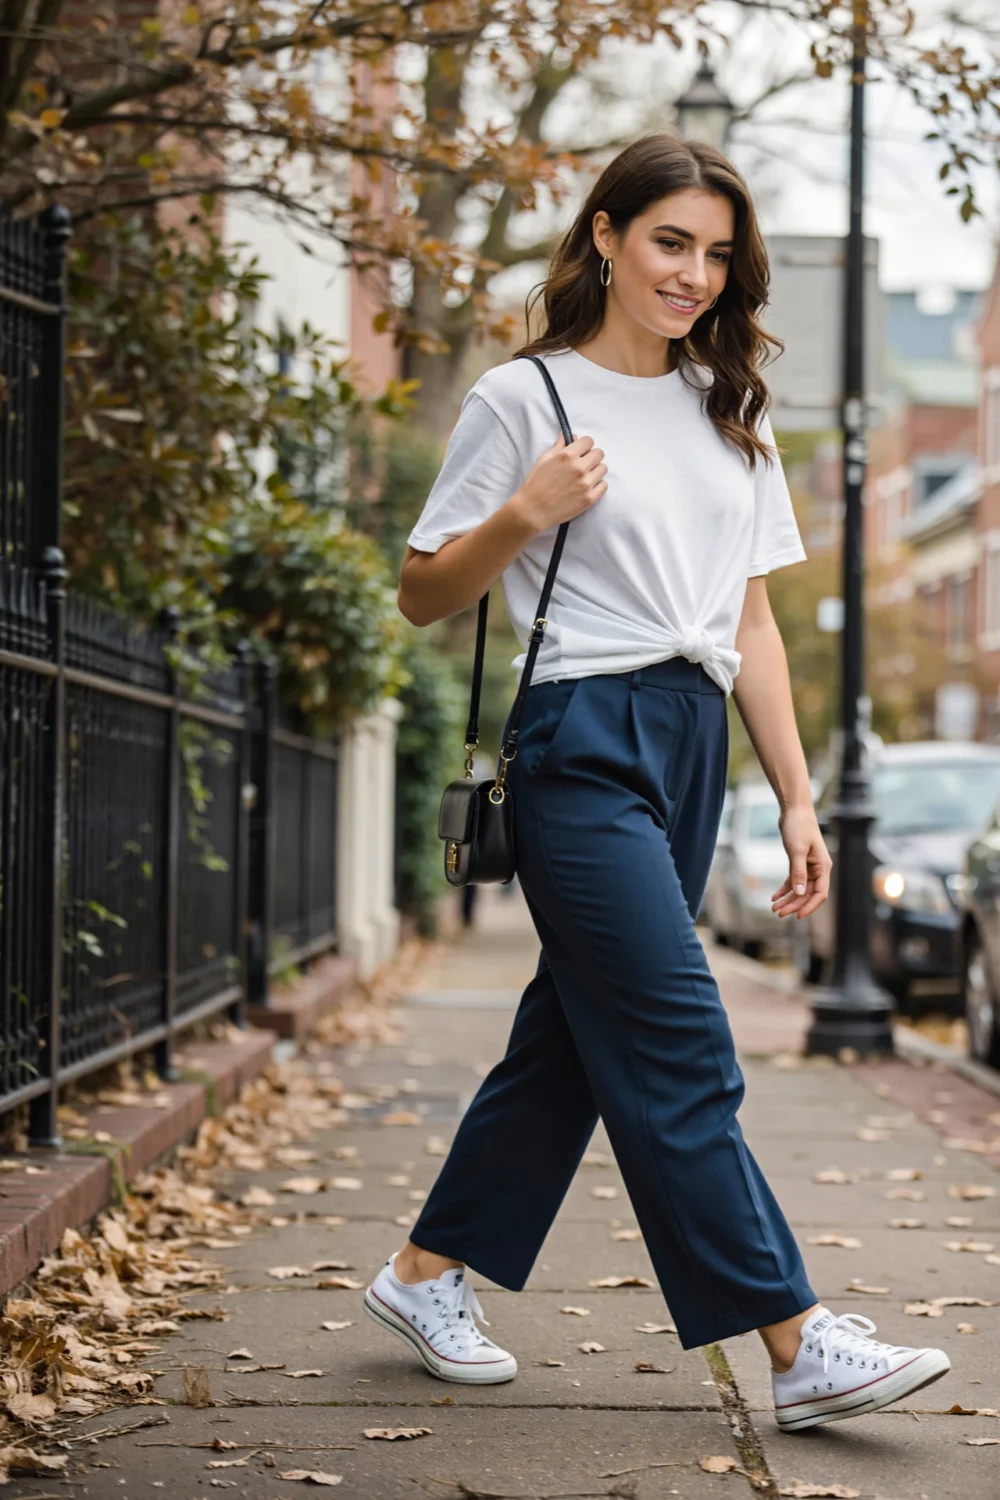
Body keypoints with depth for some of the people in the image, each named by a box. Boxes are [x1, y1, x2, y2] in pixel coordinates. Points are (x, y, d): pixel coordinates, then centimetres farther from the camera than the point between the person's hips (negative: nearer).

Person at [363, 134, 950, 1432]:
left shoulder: (731, 412, 16)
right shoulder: (525, 397, -1)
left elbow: (749, 620, 16)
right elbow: (422, 596, 1)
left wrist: (797, 798, 10)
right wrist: (523, 515, -17)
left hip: (694, 743, 7)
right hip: (583, 741, -7)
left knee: (577, 1032, 11)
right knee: (680, 1052, -10)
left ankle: (427, 1275, 24)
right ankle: (800, 1345, -9)